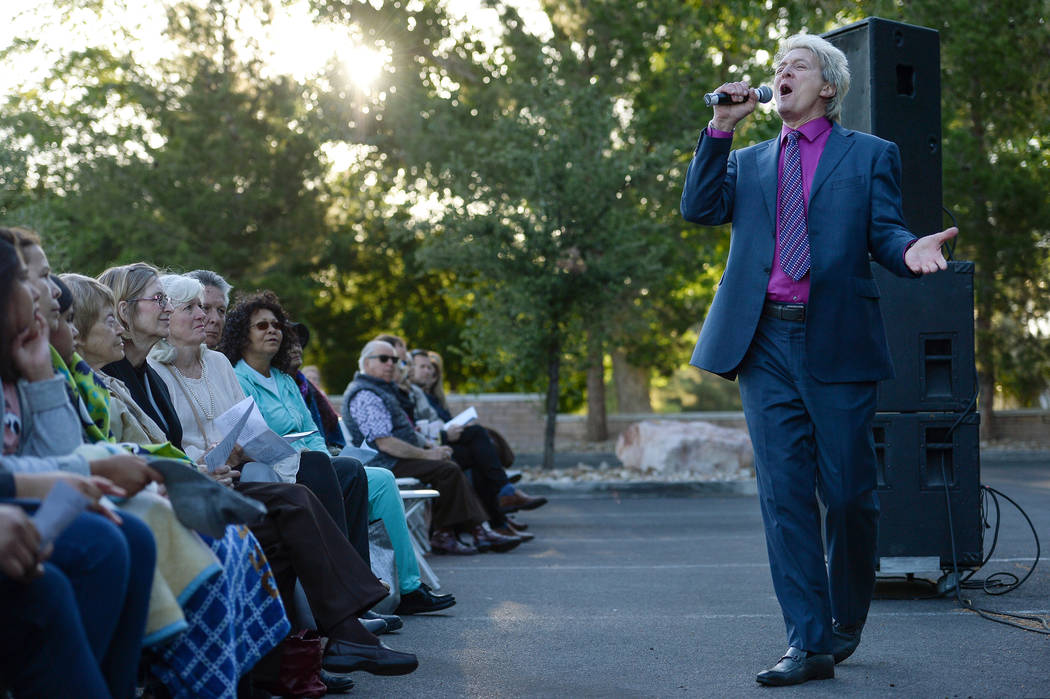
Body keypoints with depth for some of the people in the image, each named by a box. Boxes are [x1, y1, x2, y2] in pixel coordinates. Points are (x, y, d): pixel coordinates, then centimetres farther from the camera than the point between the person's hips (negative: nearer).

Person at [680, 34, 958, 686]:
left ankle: (846, 620, 27)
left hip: (837, 342, -2)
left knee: (849, 493, 3)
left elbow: (884, 232, 2)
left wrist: (911, 248, -22)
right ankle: (809, 643, 5)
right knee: (785, 496, 0)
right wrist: (721, 127, 1)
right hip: (766, 344, 3)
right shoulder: (747, 161, 20)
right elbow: (700, 208, 5)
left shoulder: (870, 155, 11)